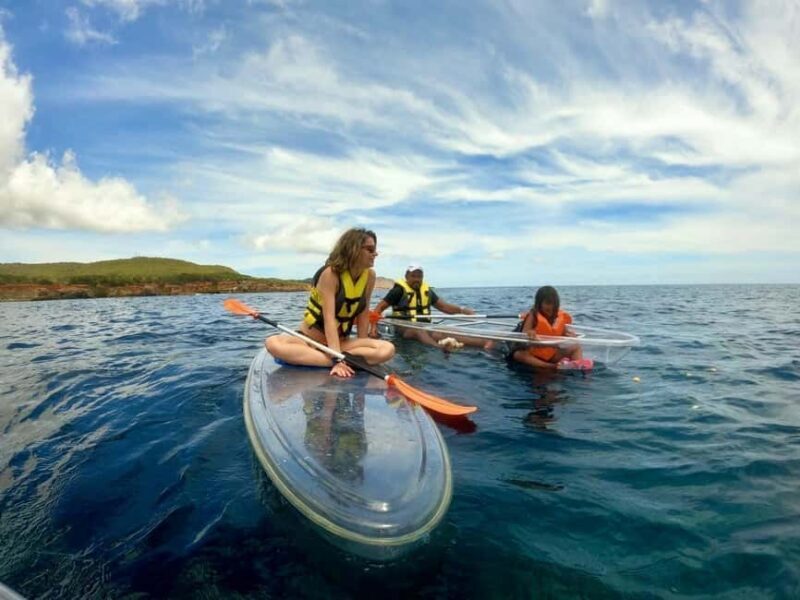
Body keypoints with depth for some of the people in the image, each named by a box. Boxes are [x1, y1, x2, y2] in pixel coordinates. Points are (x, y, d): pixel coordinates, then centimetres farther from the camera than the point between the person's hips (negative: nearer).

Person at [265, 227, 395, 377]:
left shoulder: (370, 276, -3)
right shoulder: (330, 273, -18)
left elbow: (363, 314, -1)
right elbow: (329, 318, -25)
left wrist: (362, 347, -6)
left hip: (340, 342, 4)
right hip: (310, 339, -3)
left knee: (387, 349, -23)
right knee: (273, 343, -34)